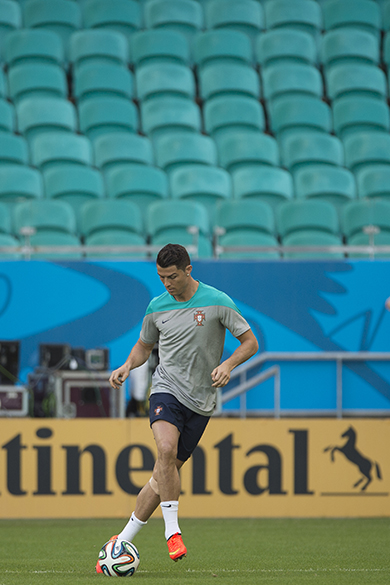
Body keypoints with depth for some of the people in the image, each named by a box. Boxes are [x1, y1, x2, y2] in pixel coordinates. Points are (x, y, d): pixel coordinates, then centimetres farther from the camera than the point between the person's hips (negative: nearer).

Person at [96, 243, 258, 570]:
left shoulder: (217, 302, -5)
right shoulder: (157, 307, 5)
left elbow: (250, 342, -1)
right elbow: (144, 346, 21)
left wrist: (228, 365, -19)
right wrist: (127, 366, 1)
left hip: (201, 399, -1)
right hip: (166, 388, 1)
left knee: (165, 472, 0)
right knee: (166, 450, -28)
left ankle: (124, 540, 11)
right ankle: (172, 532, -22)